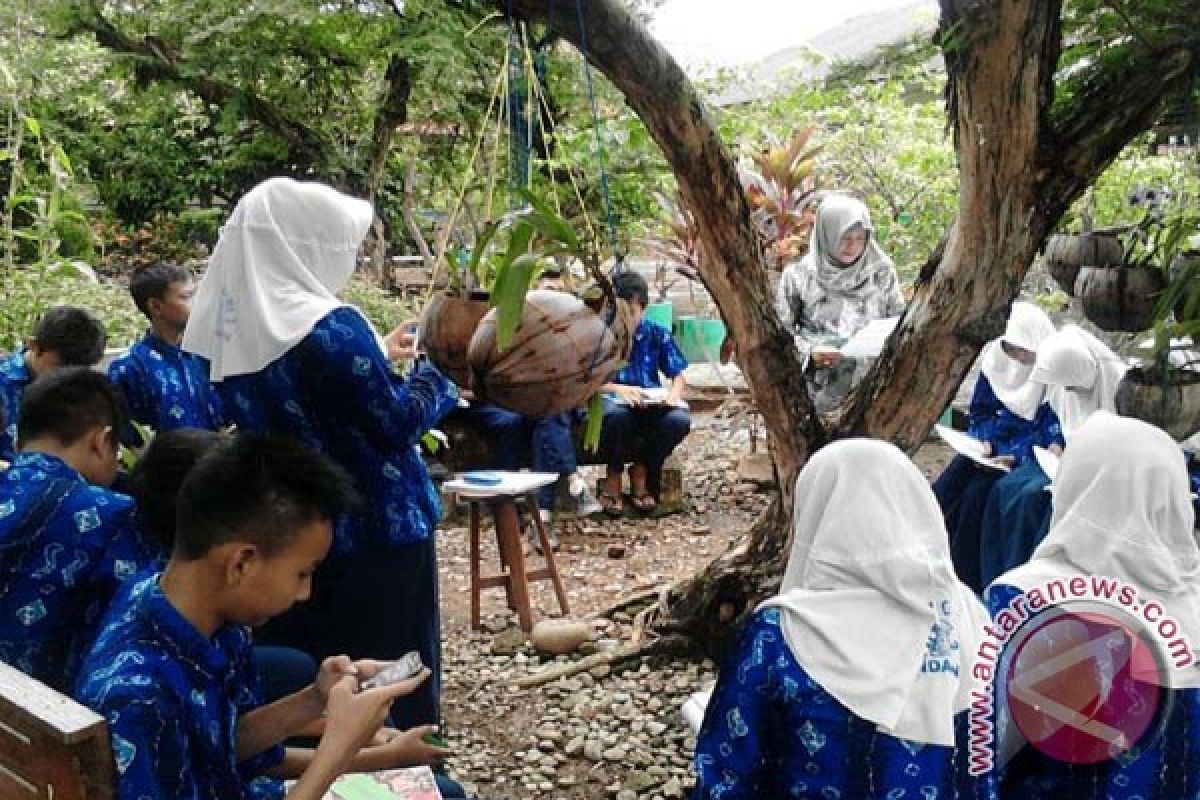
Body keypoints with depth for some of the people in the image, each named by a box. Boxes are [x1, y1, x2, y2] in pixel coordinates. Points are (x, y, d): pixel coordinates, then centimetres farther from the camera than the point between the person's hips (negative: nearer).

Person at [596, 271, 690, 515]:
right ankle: (613, 476, -10)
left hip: (652, 407, 3)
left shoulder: (657, 335, 9)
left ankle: (640, 470, -3)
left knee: (680, 419, -31)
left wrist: (674, 394, -14)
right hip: (613, 401, -2)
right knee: (616, 414, -40)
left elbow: (678, 375, 10)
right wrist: (619, 389, -23)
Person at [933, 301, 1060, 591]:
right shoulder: (995, 361, 2)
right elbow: (979, 412, 9)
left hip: (1026, 456, -5)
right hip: (989, 446, 6)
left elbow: (1052, 435, -14)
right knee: (941, 491, -17)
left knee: (976, 495, -27)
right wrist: (983, 442, -11)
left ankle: (966, 584, -18)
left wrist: (1014, 456, -27)